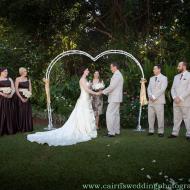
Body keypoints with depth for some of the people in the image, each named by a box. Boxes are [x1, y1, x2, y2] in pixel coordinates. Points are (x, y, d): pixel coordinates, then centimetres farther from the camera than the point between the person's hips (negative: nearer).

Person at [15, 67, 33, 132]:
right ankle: (21, 128, 4)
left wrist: (27, 97, -4)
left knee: (28, 113, 3)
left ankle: (28, 127, 11)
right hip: (20, 98, -4)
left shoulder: (28, 79, 10)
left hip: (27, 98, 4)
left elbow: (30, 89, 8)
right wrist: (21, 98, -13)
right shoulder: (18, 79, -3)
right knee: (21, 112, -4)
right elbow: (16, 90, -8)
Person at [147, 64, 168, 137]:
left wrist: (155, 97, -14)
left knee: (160, 117, -4)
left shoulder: (163, 78, 1)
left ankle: (160, 132, 2)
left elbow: (162, 89, -10)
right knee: (150, 116, 4)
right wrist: (150, 96, -7)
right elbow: (149, 88, 12)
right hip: (151, 101, 5)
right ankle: (151, 131, 11)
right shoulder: (151, 78, 19)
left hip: (159, 101, -5)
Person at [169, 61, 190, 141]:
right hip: (176, 102, 6)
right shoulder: (176, 77, 18)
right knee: (176, 118, 6)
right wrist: (174, 97, -5)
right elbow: (173, 89, 13)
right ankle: (175, 133, 9)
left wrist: (180, 98, -14)